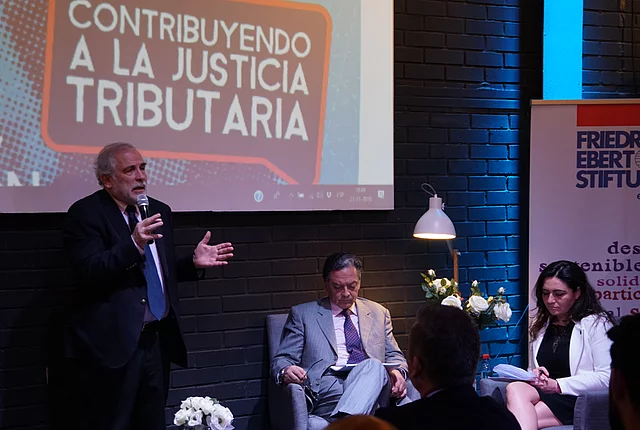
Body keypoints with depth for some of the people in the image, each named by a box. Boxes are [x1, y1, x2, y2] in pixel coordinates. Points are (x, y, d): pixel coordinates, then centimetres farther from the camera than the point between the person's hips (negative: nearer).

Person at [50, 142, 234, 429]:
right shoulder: (85, 213, -7)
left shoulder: (159, 211, 14)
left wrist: (194, 262, 5)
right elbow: (89, 272, -20)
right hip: (111, 343, -7)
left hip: (156, 341, 7)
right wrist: (133, 244, -30)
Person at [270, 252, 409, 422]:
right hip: (326, 388, -3)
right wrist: (285, 371, -14)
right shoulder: (302, 314, 17)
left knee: (373, 366, -37)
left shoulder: (378, 313, 26)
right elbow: (281, 360, 12)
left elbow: (394, 356, 26)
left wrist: (397, 372, 0)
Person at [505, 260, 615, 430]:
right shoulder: (541, 325, 22)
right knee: (515, 389, -31)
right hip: (544, 394, 6)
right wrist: (533, 374, 1)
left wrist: (558, 385, -14)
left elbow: (606, 378, -9)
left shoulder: (596, 324, 2)